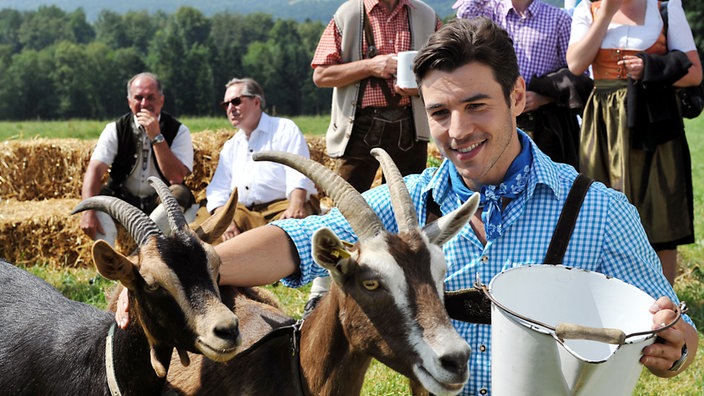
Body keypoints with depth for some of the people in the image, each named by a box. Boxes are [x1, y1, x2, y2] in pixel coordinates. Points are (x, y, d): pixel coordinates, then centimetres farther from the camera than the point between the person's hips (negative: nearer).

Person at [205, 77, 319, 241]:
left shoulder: (285, 129, 9)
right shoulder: (230, 146, 26)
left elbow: (298, 176, -8)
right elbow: (218, 190, 15)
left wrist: (295, 206, -29)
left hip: (283, 207, -4)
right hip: (245, 212, 5)